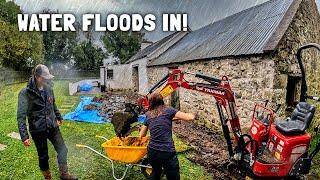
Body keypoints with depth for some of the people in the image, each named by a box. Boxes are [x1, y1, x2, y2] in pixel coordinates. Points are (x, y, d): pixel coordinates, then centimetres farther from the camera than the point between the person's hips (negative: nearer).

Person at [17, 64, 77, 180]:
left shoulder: (48, 89, -2)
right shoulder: (25, 93, -16)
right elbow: (21, 116, -17)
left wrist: (58, 117, 25)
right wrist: (24, 136, -21)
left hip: (53, 127, 4)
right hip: (38, 130, -4)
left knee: (62, 150, 7)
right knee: (43, 156, 13)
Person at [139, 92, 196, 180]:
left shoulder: (148, 115, 10)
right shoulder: (168, 110, -2)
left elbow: (142, 135, 19)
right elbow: (191, 117, -6)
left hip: (152, 151, 5)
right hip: (167, 153, -4)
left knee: (156, 172, 32)